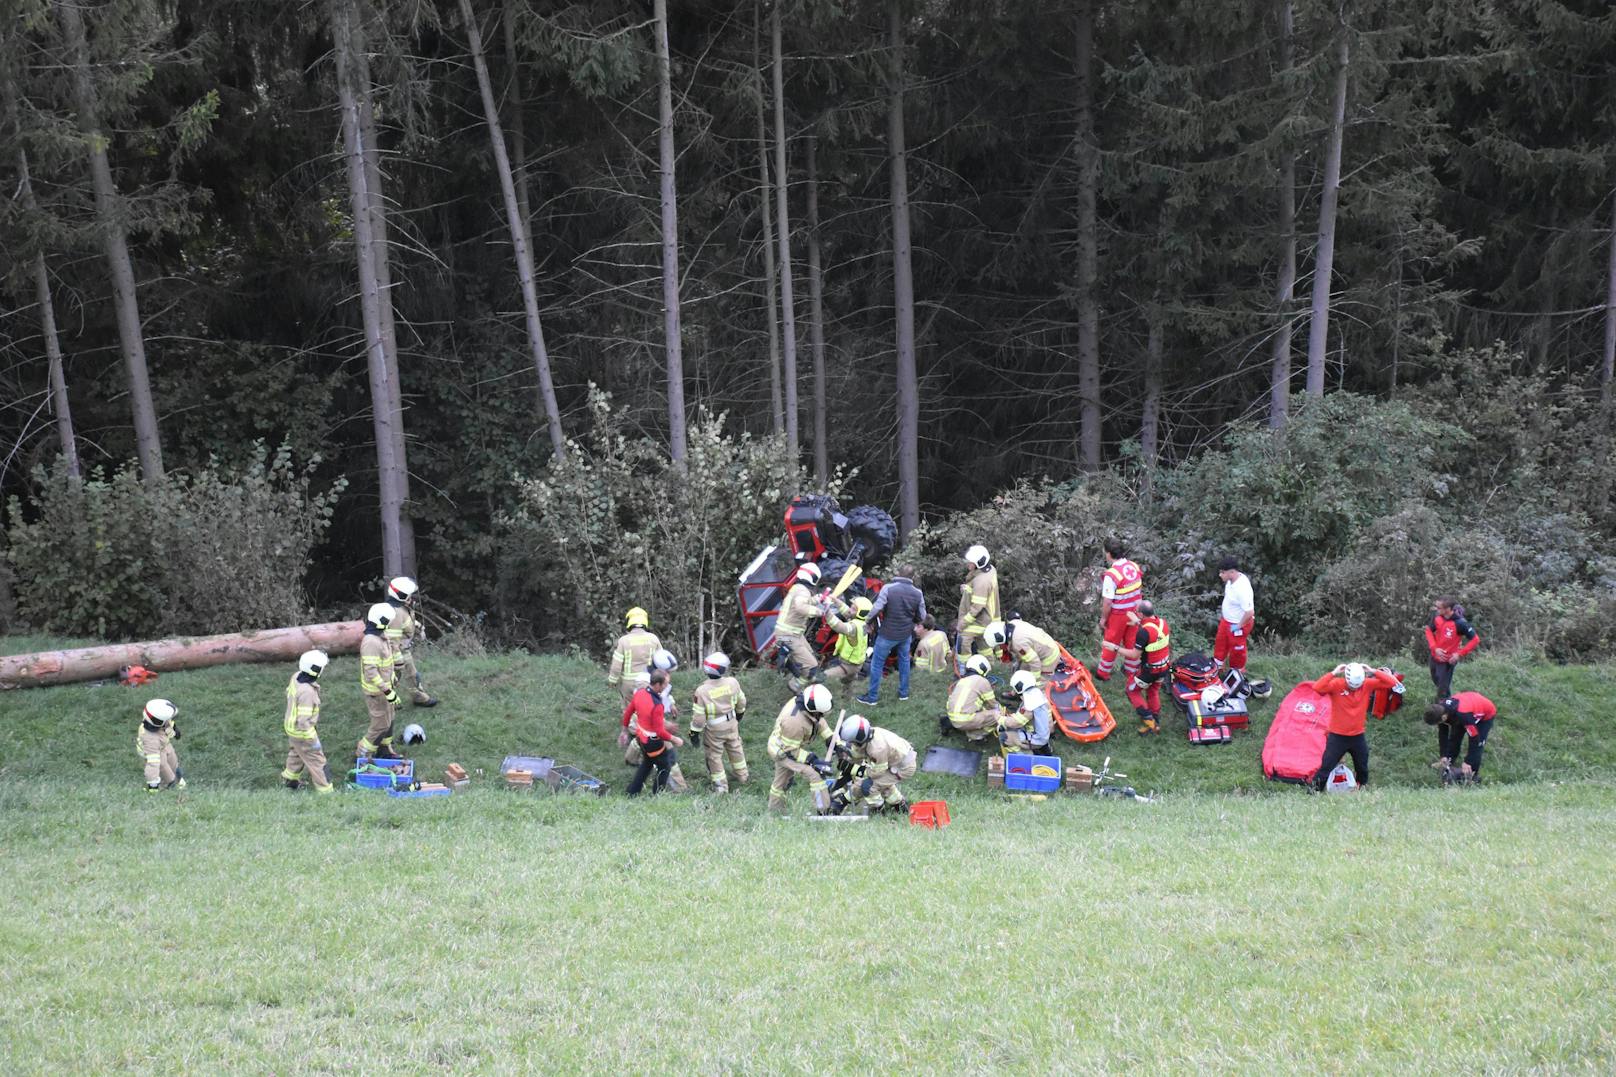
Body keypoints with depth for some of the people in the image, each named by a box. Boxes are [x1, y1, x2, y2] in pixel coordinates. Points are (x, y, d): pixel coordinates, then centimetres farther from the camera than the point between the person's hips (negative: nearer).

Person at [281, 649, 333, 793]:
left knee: (296, 752, 32)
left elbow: (289, 693, 10)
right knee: (317, 761, 5)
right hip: (301, 731, -9)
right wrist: (312, 740, -24)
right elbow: (304, 720, -33)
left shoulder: (296, 677, -10)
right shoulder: (307, 692, -36)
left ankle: (290, 778, 52)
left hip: (291, 724, 9)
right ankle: (325, 791, 15)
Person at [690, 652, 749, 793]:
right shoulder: (732, 683, -18)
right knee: (735, 750, 27)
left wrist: (694, 733, -6)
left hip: (713, 729, -3)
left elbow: (698, 715, -21)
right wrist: (739, 715, 23)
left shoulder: (702, 690, -28)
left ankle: (720, 786, 25)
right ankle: (742, 776, 45)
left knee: (714, 756, 16)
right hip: (731, 723, 4)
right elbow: (741, 702, 1)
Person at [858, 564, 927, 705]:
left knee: (877, 664, 9)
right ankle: (904, 693, 34)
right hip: (906, 634, 4)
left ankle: (872, 697, 14)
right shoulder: (917, 592, -5)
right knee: (904, 661, 24)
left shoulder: (888, 588, -18)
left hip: (888, 634, -4)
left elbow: (877, 608, -20)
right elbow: (921, 616, 4)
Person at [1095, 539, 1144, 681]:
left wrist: (1103, 618, -10)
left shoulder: (1111, 575, -28)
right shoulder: (1135, 567, -7)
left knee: (1110, 644, 13)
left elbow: (1107, 602, -24)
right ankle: (1131, 671, 35)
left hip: (1118, 615, -5)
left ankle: (1103, 672, 29)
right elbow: (1140, 590, 6)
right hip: (1134, 613, 5)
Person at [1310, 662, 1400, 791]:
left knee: (1363, 770, 17)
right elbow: (1317, 688, -32)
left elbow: (1392, 683, -12)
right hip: (1337, 736, -3)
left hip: (1358, 736, 3)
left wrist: (1373, 672, -22)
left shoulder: (1367, 685, -8)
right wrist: (1333, 673, -33)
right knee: (1325, 768, -5)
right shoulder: (1336, 685, -16)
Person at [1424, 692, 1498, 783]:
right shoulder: (1440, 710, -24)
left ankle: (1473, 775, 0)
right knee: (1454, 739, 6)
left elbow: (1474, 738, -36)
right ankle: (1447, 769, 20)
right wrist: (1444, 755, -10)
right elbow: (1442, 733, -8)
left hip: (1486, 714, -7)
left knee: (1476, 746, -14)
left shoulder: (1463, 715, -46)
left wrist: (1468, 762, -30)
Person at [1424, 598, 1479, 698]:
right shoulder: (1438, 617, -11)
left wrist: (1459, 654, -23)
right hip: (1435, 657, 6)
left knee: (1443, 692, -2)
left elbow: (1475, 640, -20)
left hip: (1447, 660, -6)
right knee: (1436, 681, 26)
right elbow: (1429, 630, 5)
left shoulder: (1459, 623, -26)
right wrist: (1434, 648, -10)